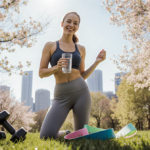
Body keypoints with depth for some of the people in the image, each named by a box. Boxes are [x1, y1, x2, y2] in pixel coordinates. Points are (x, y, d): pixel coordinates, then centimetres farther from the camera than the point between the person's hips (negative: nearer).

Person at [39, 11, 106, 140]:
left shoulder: (81, 49, 11)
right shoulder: (50, 45, 5)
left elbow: (82, 75, 13)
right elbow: (41, 73, 2)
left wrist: (97, 62, 3)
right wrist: (56, 67, -16)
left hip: (81, 91, 2)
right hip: (61, 95, -1)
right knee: (46, 136, -14)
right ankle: (63, 133, 21)